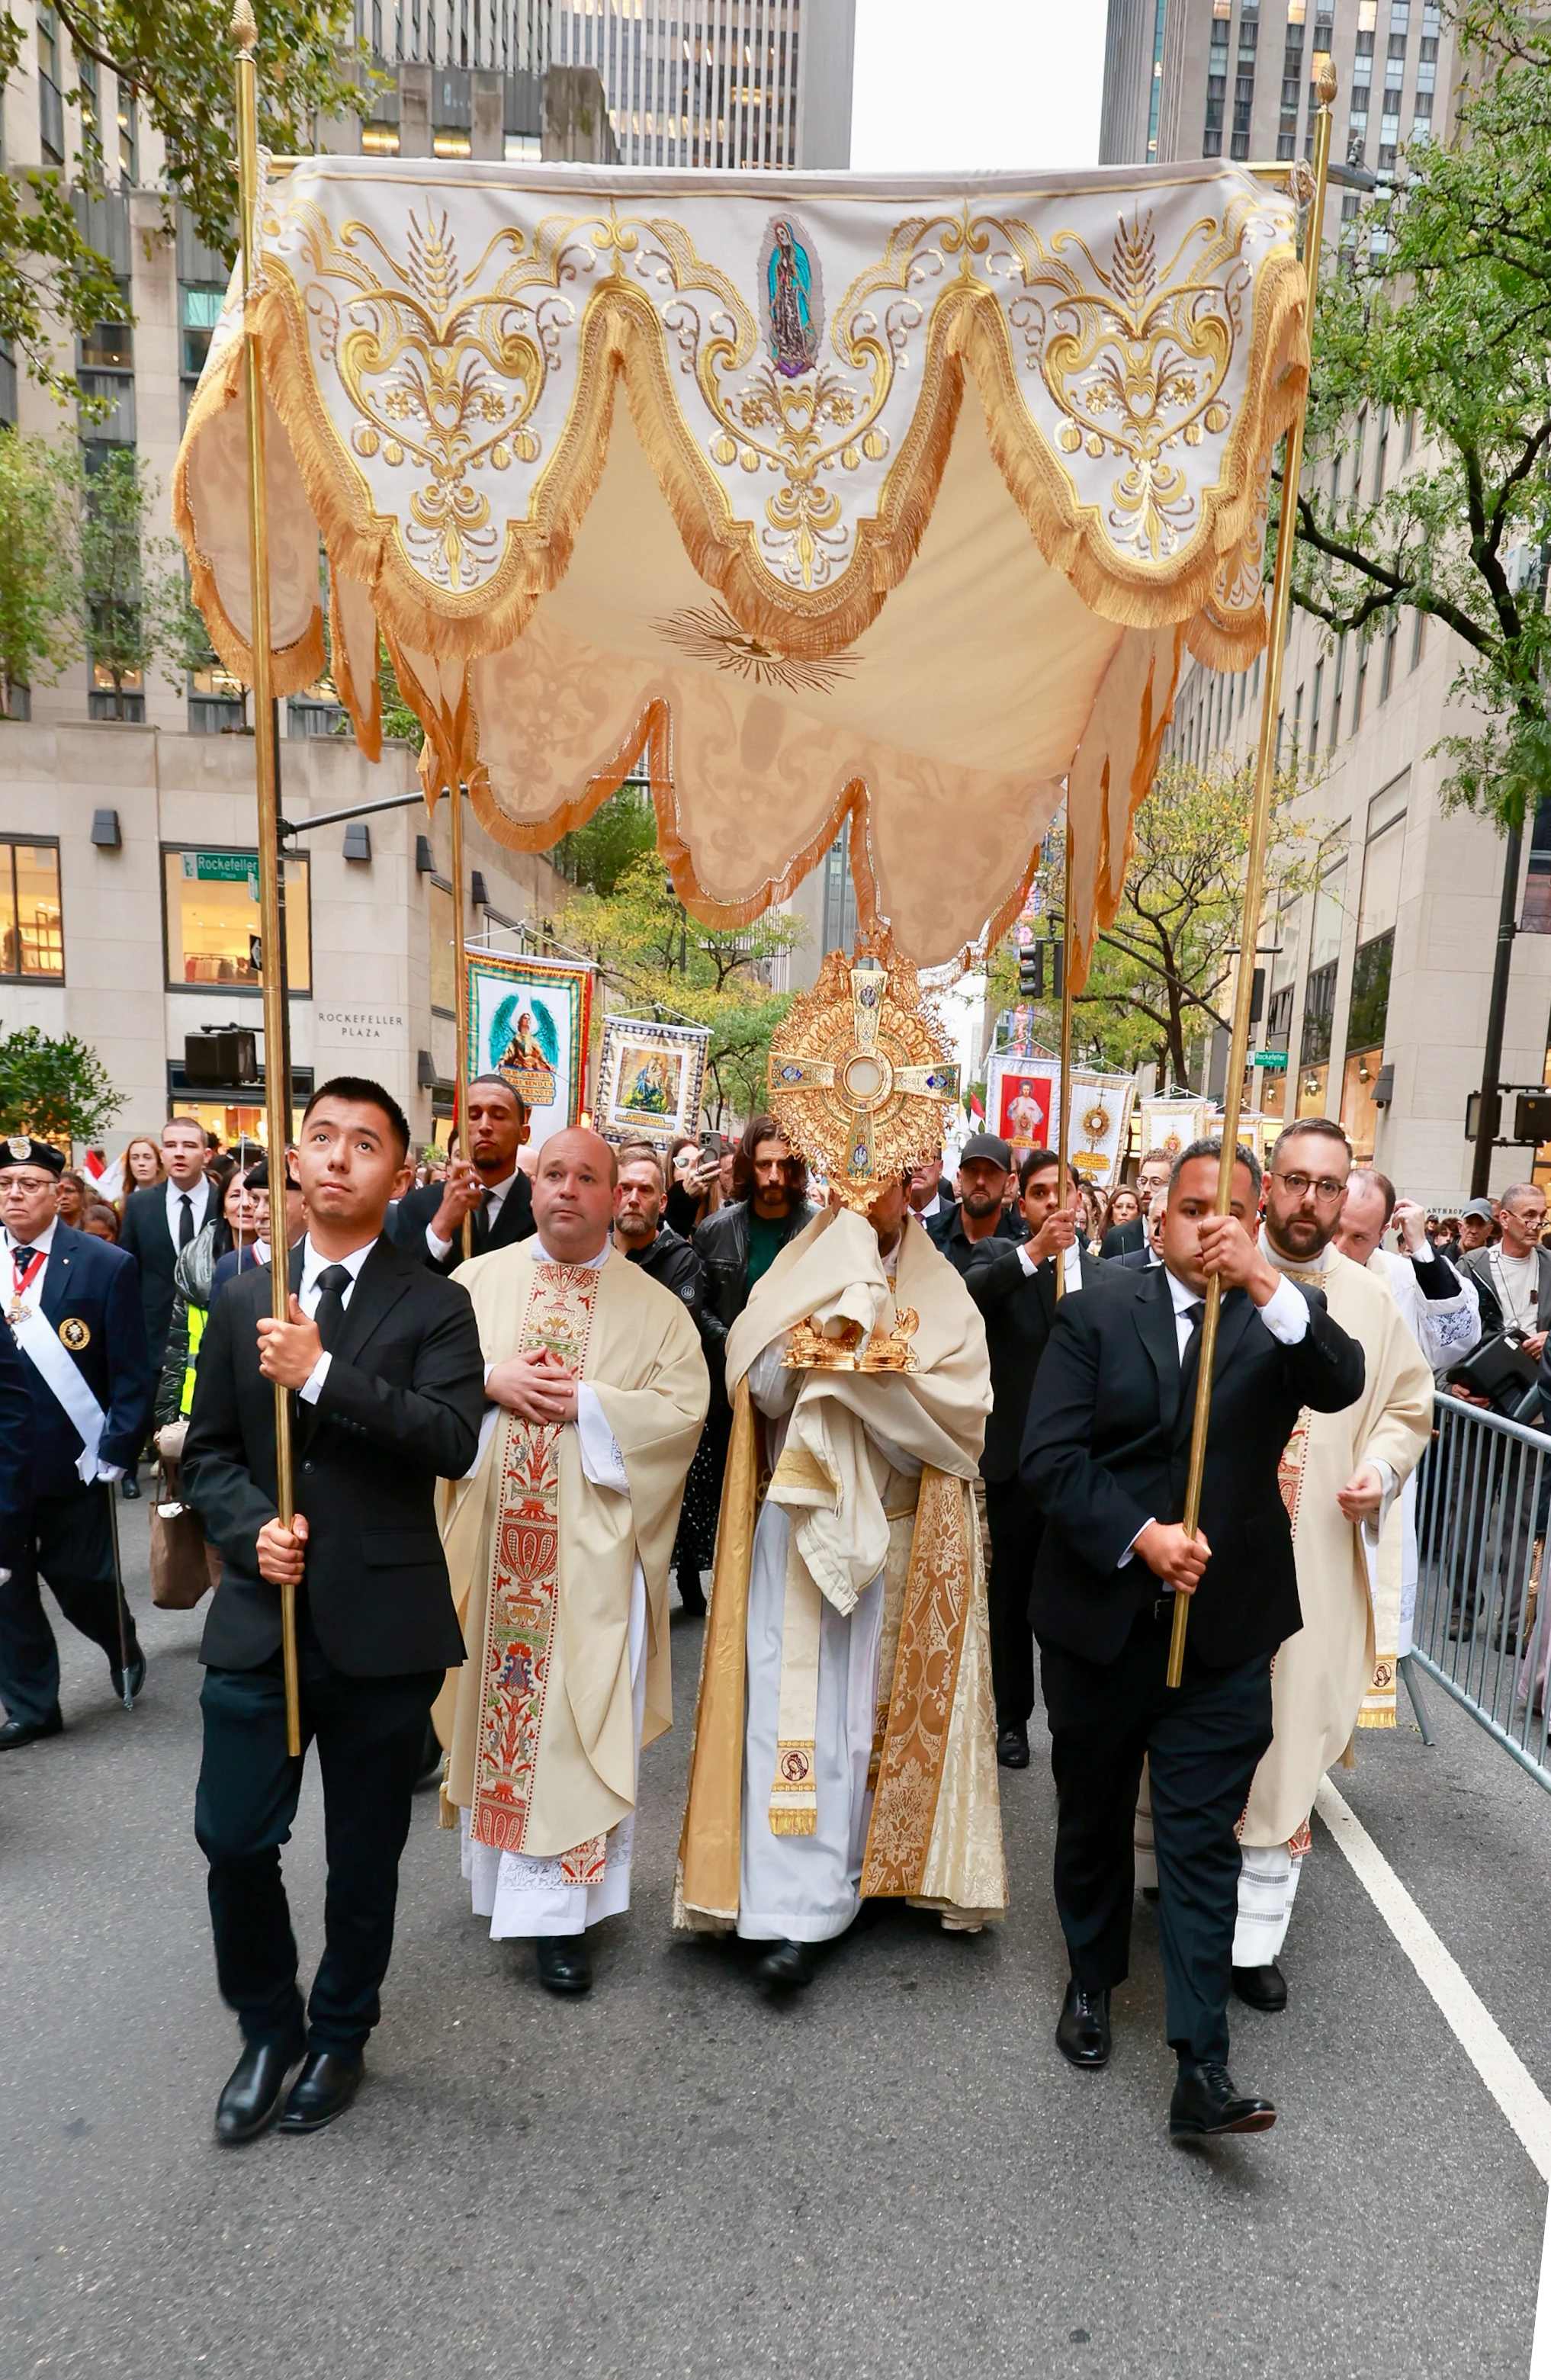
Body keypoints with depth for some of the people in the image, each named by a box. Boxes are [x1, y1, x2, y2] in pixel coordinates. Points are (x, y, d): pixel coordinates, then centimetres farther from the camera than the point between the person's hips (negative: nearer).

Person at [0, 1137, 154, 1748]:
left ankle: (124, 1648, 40)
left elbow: (131, 1374, -8)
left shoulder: (106, 1265, -10)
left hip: (71, 1462, -3)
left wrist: (114, 1453, -12)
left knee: (81, 1583, 8)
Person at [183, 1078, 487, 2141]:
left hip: (382, 1619, -2)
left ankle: (340, 2036, 40)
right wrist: (253, 1528, -10)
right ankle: (268, 2030, 37)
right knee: (234, 1840, 8)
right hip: (261, 1614, 3)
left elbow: (455, 1440, -19)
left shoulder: (435, 1303, -6)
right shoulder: (244, 1299, 6)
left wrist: (321, 1373, -25)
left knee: (366, 1853, 14)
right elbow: (209, 1449, 9)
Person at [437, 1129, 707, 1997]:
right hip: (492, 1535, 2)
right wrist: (494, 1383, -14)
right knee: (496, 1696, 14)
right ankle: (504, 1863, 36)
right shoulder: (478, 1281, 6)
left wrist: (585, 1402, -16)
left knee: (579, 1714, 1)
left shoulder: (654, 1304, 1)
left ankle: (561, 1909, 14)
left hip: (592, 1544, -2)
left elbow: (686, 1406, -8)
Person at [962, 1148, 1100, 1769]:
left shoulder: (1102, 1273, 6)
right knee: (1013, 1591, 11)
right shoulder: (998, 1256, -2)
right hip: (1016, 1456, -2)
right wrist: (1033, 1251, -34)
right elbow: (965, 1295, -25)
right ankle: (1012, 1716, 28)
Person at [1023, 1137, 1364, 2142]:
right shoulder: (1098, 1311, -4)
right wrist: (1141, 1536, -19)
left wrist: (1266, 1284, -34)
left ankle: (1203, 2069, 17)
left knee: (1204, 1836, 4)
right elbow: (1050, 1457, -10)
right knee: (1093, 1815, 19)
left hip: (1225, 1623, -1)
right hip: (1099, 1613, 1)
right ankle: (1093, 1979, 43)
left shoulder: (1285, 1316, 0)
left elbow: (1343, 1384, -22)